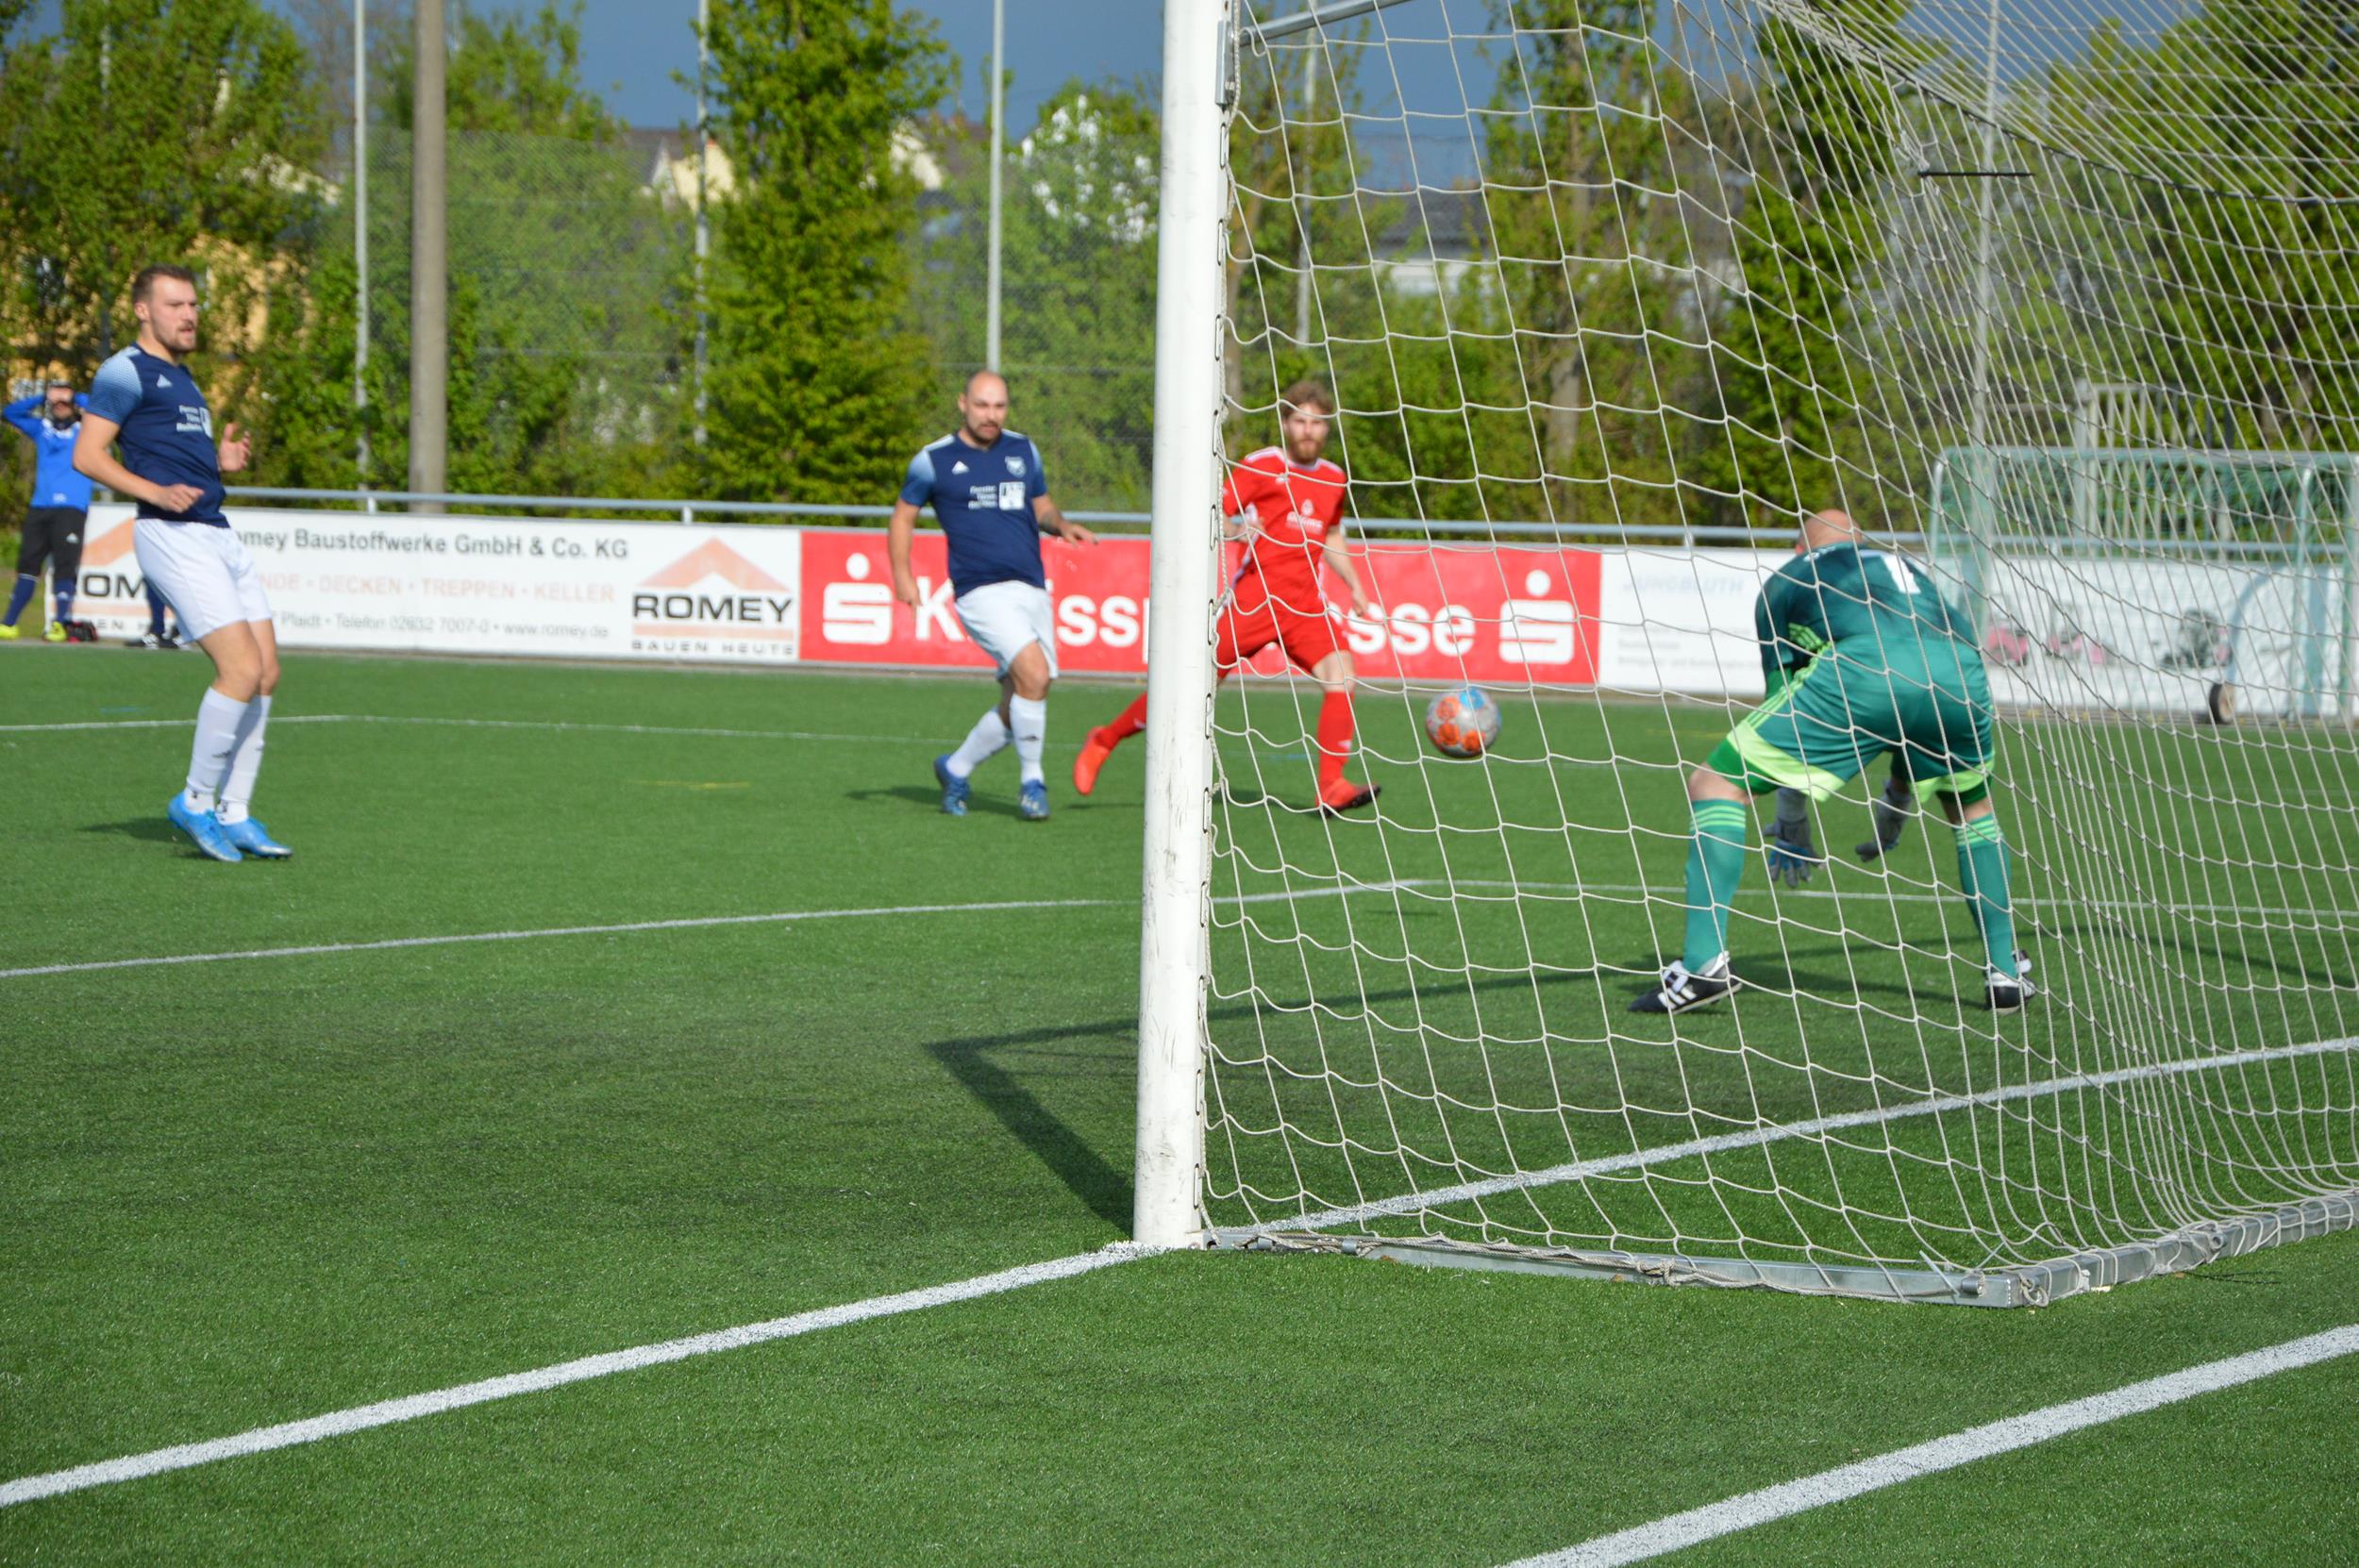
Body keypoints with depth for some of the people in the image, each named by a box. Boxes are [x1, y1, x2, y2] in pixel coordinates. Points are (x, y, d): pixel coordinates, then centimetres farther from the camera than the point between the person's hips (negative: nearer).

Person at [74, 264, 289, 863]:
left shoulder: (179, 376, 23)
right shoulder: (126, 371, -4)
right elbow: (87, 455, -12)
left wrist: (223, 461, 10)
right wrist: (158, 492, -23)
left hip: (218, 534, 9)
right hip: (172, 537, -9)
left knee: (266, 673, 4)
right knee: (243, 668, -16)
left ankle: (232, 814, 11)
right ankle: (197, 801, -2)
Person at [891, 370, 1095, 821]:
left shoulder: (1023, 450, 13)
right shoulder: (934, 460, 1)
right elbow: (902, 517, 10)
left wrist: (1062, 525, 2)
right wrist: (902, 575, -2)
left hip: (1032, 592, 6)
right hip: (982, 592, -5)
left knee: (1018, 704, 5)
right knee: (1034, 674, -24)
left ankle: (956, 769, 27)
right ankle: (1032, 782, -9)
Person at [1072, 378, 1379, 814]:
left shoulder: (1334, 479, 14)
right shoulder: (1261, 466, -4)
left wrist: (1354, 586, 20)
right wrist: (1234, 529, -30)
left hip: (1306, 603, 5)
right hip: (1254, 597, -5)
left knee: (1340, 675, -19)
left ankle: (1331, 787, -19)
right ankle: (1105, 740, 18)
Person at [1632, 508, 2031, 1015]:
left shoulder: (1784, 581, 31)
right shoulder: (1905, 569, 42)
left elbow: (1784, 698, 28)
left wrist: (1791, 825, 33)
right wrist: (1895, 807, 56)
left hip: (1862, 670, -4)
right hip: (1962, 669, 4)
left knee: (1714, 782, 8)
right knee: (1972, 805, 34)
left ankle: (1703, 962, -5)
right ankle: (2005, 970, 27)